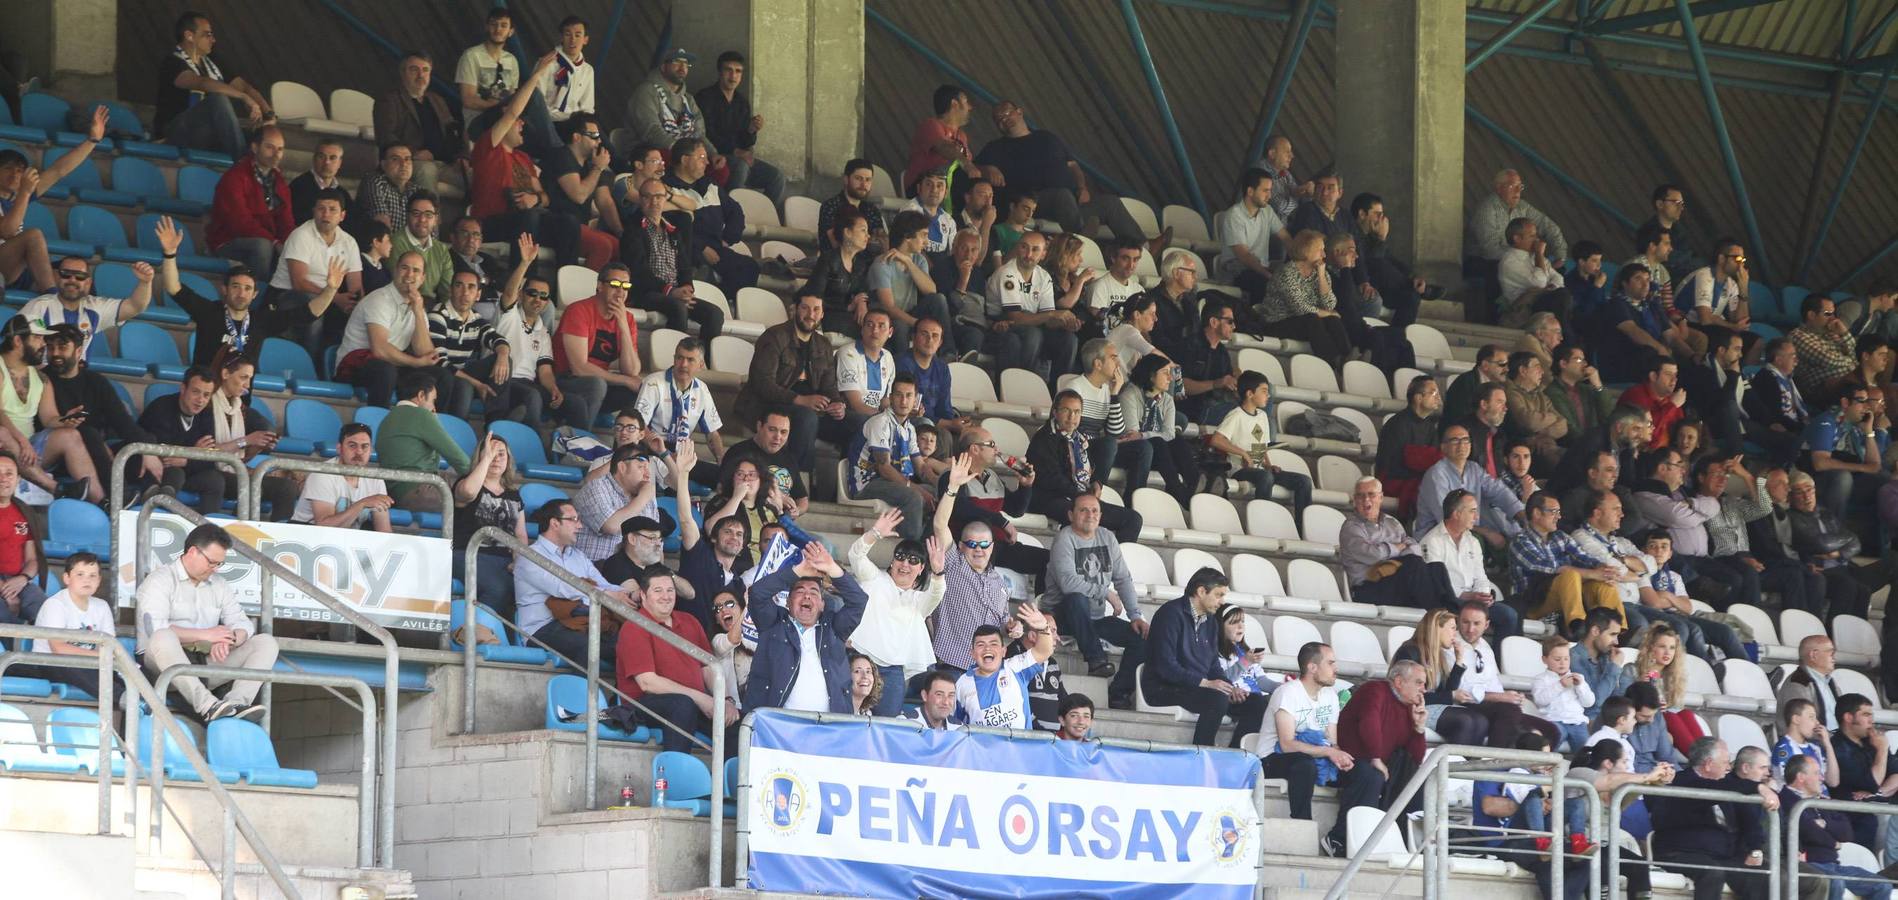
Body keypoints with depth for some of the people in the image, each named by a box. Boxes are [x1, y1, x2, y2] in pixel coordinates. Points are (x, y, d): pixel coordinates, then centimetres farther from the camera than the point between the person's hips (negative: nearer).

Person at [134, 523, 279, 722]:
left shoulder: (219, 585, 22)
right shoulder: (159, 581, 1)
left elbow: (242, 624, 11)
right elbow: (155, 629, -15)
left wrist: (227, 640, -14)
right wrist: (206, 635, -14)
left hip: (207, 664, 6)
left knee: (266, 642, -7)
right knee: (163, 638, -39)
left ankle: (236, 701, -35)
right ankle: (206, 705, -53)